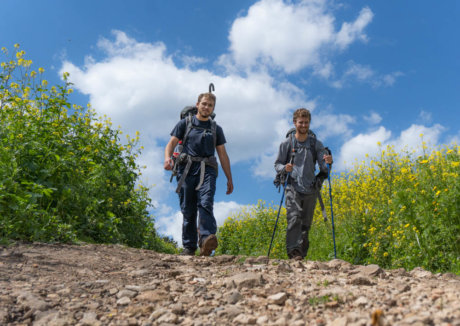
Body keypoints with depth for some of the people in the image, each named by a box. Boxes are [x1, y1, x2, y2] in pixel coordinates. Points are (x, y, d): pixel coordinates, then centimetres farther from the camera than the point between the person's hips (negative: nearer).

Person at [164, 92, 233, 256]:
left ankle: (206, 240, -37)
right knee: (188, 210, -2)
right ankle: (189, 247, 4)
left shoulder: (216, 129, 22)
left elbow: (223, 155, 21)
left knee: (205, 203, -22)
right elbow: (171, 143, 7)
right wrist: (167, 157, -15)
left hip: (207, 170, 0)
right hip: (187, 169, 0)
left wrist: (229, 179, 15)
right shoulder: (185, 123, 17)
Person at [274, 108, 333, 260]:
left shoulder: (316, 144, 8)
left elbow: (323, 168, 5)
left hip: (310, 190, 2)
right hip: (293, 188, -2)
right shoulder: (287, 143, 4)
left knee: (306, 223, 6)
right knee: (294, 220, -18)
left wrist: (328, 162, -18)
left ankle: (302, 254, 15)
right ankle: (293, 252, -19)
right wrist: (284, 168, -14)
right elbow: (277, 165, 8)